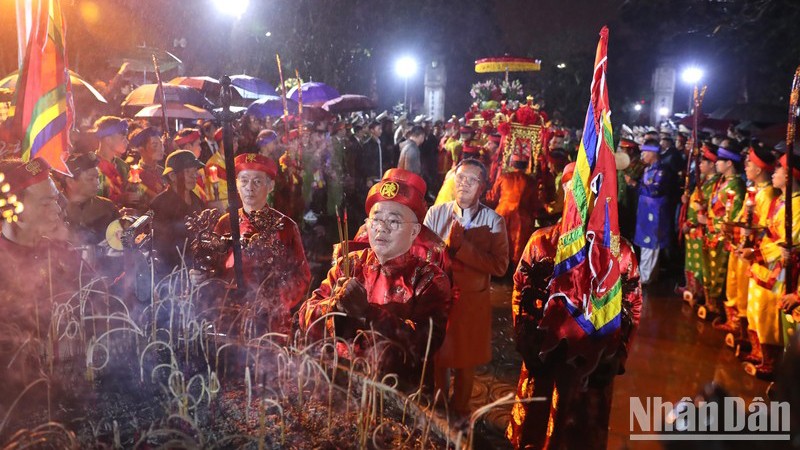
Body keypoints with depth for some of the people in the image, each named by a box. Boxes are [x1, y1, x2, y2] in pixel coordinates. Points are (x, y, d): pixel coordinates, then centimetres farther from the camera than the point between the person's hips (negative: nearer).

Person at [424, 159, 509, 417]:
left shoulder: (494, 221, -8)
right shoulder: (436, 213, -3)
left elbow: (499, 266, -18)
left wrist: (461, 246, -23)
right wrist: (447, 243, -22)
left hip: (473, 302, -1)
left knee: (466, 363, 15)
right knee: (437, 359, 15)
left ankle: (459, 411, 40)